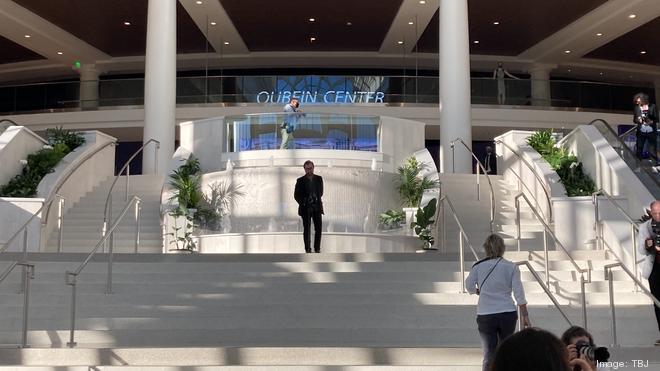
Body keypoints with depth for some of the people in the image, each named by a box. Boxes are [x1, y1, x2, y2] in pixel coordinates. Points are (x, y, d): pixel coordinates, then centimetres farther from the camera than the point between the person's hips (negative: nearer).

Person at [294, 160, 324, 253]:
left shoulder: (319, 179, 4)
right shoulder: (300, 181, -4)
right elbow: (296, 195, 3)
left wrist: (317, 200, 11)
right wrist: (303, 203, -1)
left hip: (317, 207, 2)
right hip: (306, 208, -2)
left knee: (318, 228, 0)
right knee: (306, 229, 2)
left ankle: (317, 248, 11)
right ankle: (307, 249, 9)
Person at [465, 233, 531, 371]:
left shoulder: (478, 266, -2)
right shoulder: (511, 267, -2)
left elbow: (469, 287, 8)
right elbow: (519, 293, -2)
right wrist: (525, 316, 3)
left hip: (485, 315, -1)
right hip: (508, 314, 1)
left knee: (489, 355, 0)